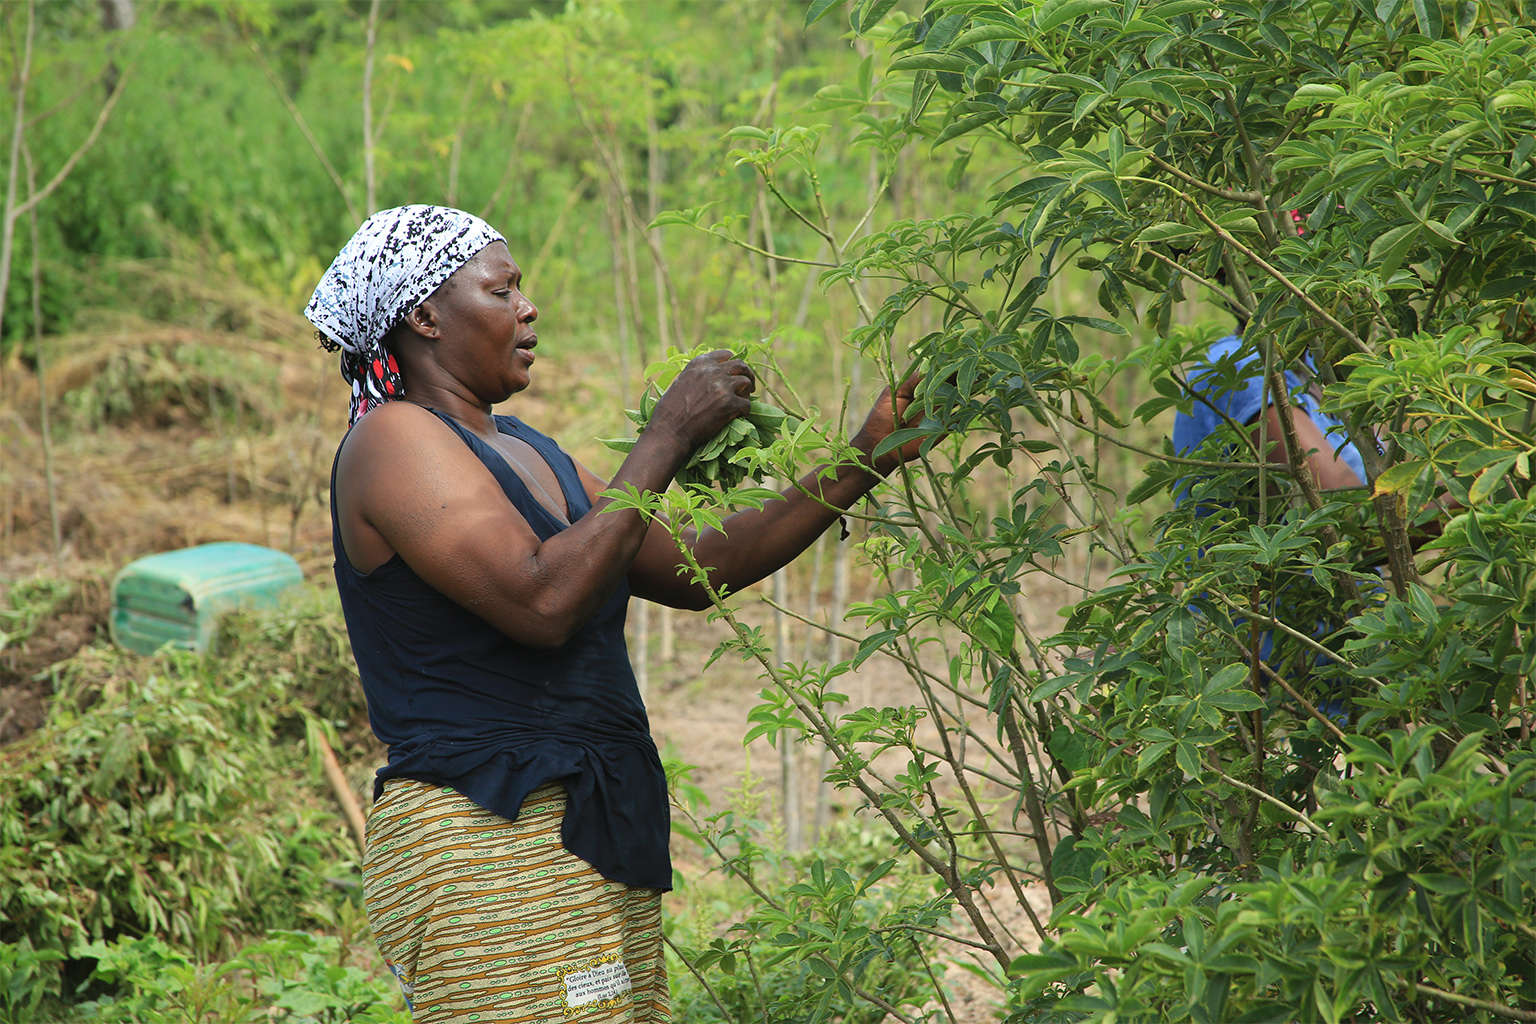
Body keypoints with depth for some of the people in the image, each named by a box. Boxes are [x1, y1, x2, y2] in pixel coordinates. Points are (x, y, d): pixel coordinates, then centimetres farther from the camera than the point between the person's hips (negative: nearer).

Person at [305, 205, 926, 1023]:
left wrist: (859, 467, 12)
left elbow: (693, 571, 16)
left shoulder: (528, 454, 20)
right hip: (484, 844, -9)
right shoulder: (392, 440, -7)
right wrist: (667, 439, -14)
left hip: (592, 846, 9)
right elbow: (541, 602, -20)